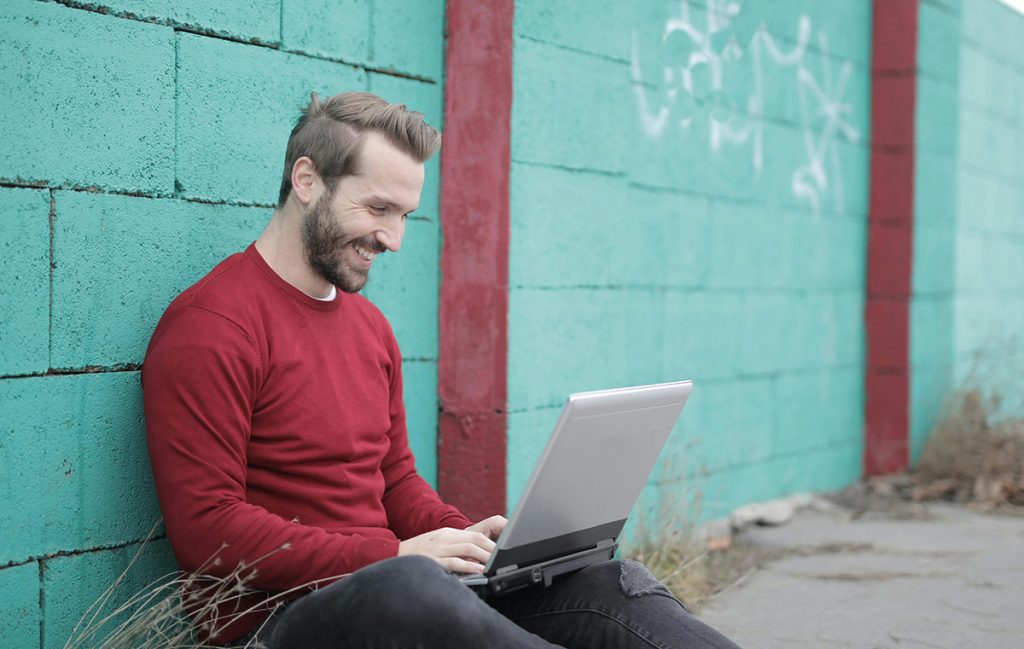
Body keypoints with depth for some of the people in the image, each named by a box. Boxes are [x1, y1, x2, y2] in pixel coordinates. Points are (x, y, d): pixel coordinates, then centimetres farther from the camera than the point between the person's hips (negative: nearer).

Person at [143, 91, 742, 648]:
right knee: (408, 587, -40)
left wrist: (469, 537, 0)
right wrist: (392, 555, -21)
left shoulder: (371, 326, 18)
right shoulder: (209, 327, -10)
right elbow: (208, 530, -16)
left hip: (396, 589, 8)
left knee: (610, 579, -10)